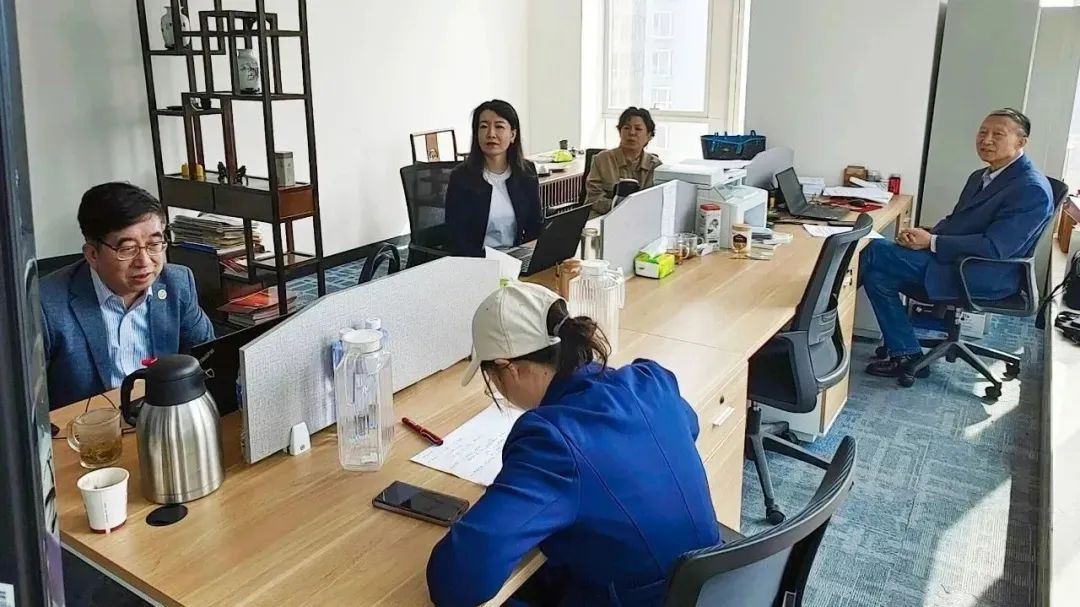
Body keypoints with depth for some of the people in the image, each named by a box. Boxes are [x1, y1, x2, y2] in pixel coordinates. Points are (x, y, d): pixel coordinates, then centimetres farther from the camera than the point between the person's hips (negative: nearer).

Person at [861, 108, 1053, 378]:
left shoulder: (1031, 189, -15)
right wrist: (926, 234, -5)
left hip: (984, 275, -10)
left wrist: (931, 242, -20)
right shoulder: (981, 176, 15)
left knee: (874, 252, -17)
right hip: (957, 260, 10)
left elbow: (994, 247, -22)